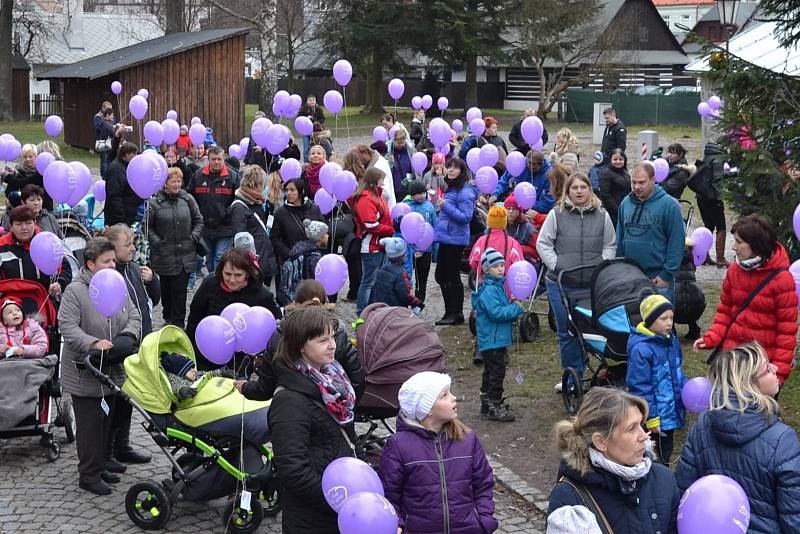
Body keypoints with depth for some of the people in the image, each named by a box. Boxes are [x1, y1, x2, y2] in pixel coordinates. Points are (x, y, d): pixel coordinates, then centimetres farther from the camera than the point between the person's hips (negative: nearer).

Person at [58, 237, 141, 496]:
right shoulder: (75, 291, -15)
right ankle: (89, 475, 8)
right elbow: (67, 327, -21)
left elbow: (134, 317, 9)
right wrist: (93, 343, -33)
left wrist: (127, 335, -12)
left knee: (107, 421, 17)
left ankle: (100, 465, 32)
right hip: (84, 374, -7)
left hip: (112, 371, 7)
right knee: (90, 424, -2)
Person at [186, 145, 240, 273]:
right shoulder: (198, 175, 4)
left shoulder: (233, 176, -4)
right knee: (209, 259, 15)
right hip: (204, 227, 4)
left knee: (221, 259, -7)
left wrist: (226, 212, -10)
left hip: (225, 228, -4)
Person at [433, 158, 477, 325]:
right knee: (441, 275, 14)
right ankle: (450, 312, 23)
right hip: (446, 238, 10)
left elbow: (466, 217, -22)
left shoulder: (465, 192, -15)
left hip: (455, 240, -10)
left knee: (453, 277, -3)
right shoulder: (451, 189, 14)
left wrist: (446, 206, -25)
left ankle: (457, 314, 6)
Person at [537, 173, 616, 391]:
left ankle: (577, 375, 14)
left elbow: (610, 246, 12)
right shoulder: (556, 215, 1)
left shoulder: (602, 216, 7)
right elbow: (543, 243, 3)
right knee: (566, 332, 3)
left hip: (593, 284, 1)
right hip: (561, 284, -1)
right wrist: (557, 266, -6)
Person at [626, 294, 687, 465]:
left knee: (666, 452, 19)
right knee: (660, 456, 3)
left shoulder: (672, 340, 4)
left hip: (672, 411, 8)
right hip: (657, 415, -8)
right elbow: (639, 386, -20)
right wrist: (651, 418, -18)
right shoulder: (641, 349, -22)